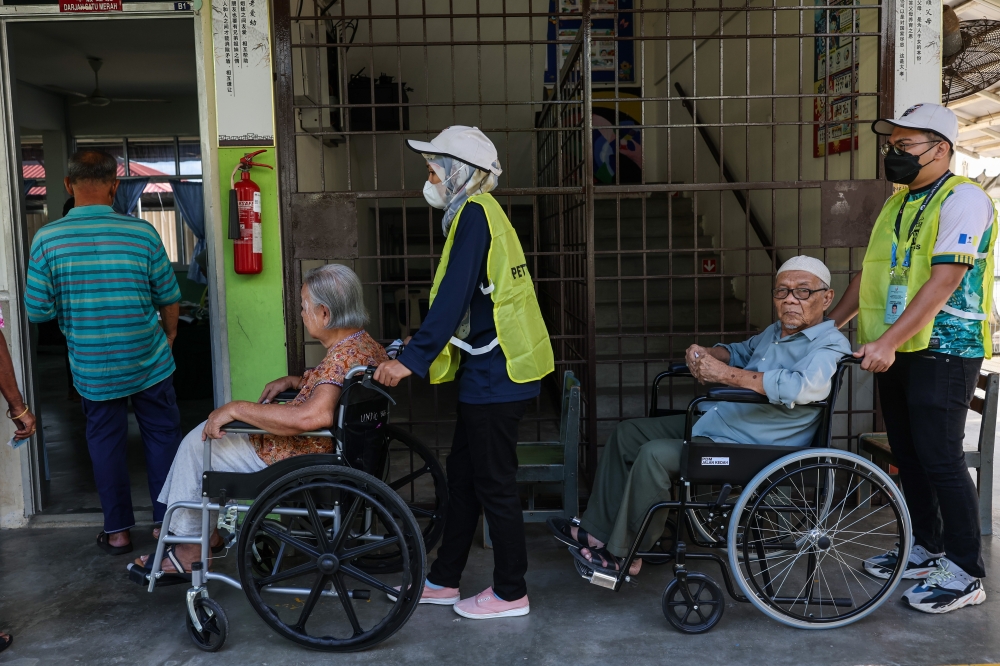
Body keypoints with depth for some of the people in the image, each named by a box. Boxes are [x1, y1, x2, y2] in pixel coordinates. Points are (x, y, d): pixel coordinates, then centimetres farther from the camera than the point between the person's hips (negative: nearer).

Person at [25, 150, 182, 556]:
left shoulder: (46, 240, -10)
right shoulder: (142, 233, -12)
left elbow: (37, 312, -6)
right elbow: (169, 299, -3)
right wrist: (169, 334, 15)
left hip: (91, 368, 1)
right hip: (148, 362, -1)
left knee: (105, 442, 15)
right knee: (162, 436, 14)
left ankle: (117, 530, 24)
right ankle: (166, 522, 23)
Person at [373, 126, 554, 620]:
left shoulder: (475, 214, -14)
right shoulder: (478, 213, 17)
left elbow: (454, 298, -23)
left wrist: (412, 360, -22)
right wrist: (417, 352, 19)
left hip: (495, 375, -10)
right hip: (490, 370, 10)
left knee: (493, 483, 1)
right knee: (463, 472, 16)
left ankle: (510, 592, 16)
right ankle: (443, 581, 29)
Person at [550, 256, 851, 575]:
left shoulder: (830, 344, -15)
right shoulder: (776, 331, 15)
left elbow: (802, 387, -35)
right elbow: (739, 351, 32)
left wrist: (724, 373, -33)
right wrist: (704, 354, 7)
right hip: (713, 423, 10)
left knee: (654, 455, -27)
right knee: (626, 434, 8)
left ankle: (623, 555, -11)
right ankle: (597, 532, 10)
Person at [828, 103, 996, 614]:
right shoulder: (897, 202, 16)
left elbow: (943, 282, -21)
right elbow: (870, 271, 19)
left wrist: (889, 341, -26)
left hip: (943, 350, -8)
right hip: (894, 351, 8)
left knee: (940, 458, -6)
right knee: (908, 455, 14)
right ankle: (925, 548, 28)